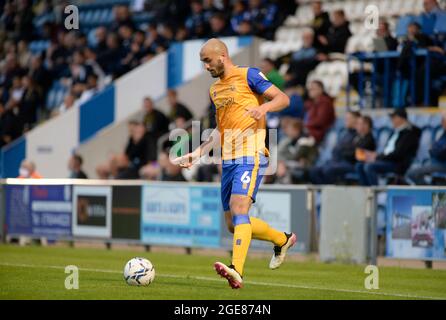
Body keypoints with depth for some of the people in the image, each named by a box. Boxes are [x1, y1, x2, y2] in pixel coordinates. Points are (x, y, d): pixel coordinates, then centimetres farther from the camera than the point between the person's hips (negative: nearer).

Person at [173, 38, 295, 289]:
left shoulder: (248, 75, -1)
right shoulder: (215, 90, 21)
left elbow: (283, 98, -6)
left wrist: (264, 107, -26)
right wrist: (199, 153, 22)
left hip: (250, 155, -8)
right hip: (228, 160, 8)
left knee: (239, 207, -25)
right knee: (234, 224, 9)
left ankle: (237, 271, -37)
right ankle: (282, 240, 32)